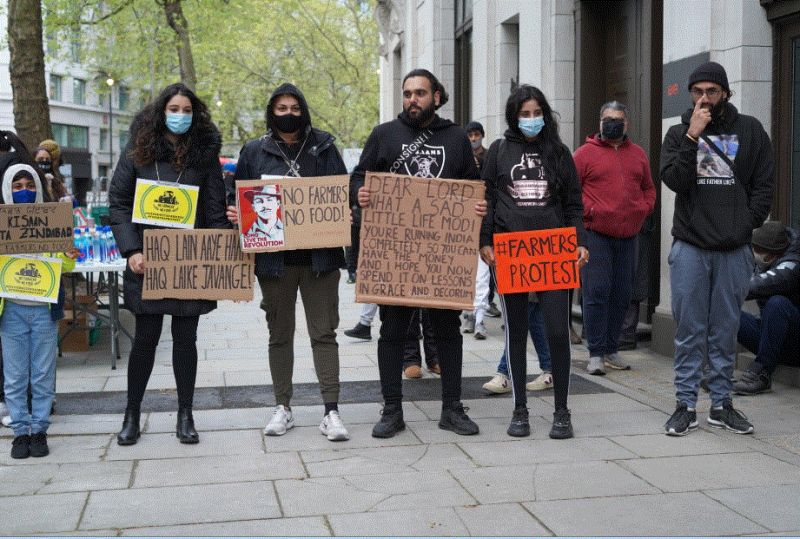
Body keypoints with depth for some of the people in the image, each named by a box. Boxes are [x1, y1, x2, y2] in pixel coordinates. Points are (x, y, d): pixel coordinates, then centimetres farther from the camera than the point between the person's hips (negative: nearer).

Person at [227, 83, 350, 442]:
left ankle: (331, 411, 3)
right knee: (280, 334, 10)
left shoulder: (323, 147, 7)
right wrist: (234, 214, -9)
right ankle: (283, 408, 20)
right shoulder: (255, 152, 8)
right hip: (273, 257, 1)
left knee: (324, 332, -1)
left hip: (318, 256, -1)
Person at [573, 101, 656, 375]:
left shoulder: (638, 154, 16)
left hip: (628, 235, 5)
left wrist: (644, 209, 6)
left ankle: (611, 350, 18)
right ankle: (595, 353, -3)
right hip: (596, 234, -5)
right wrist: (588, 210, -13)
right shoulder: (585, 153, 0)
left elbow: (648, 188, 23)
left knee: (622, 294, 8)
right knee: (597, 291, -9)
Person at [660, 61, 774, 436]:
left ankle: (721, 404, 17)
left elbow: (764, 184, 6)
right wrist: (692, 137, -14)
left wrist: (747, 223, -4)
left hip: (734, 250, 1)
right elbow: (674, 181, -8)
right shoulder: (678, 134, 7)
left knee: (725, 331, 8)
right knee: (689, 331, 3)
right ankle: (686, 405, 10)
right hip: (690, 247, -1)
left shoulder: (750, 131, 8)